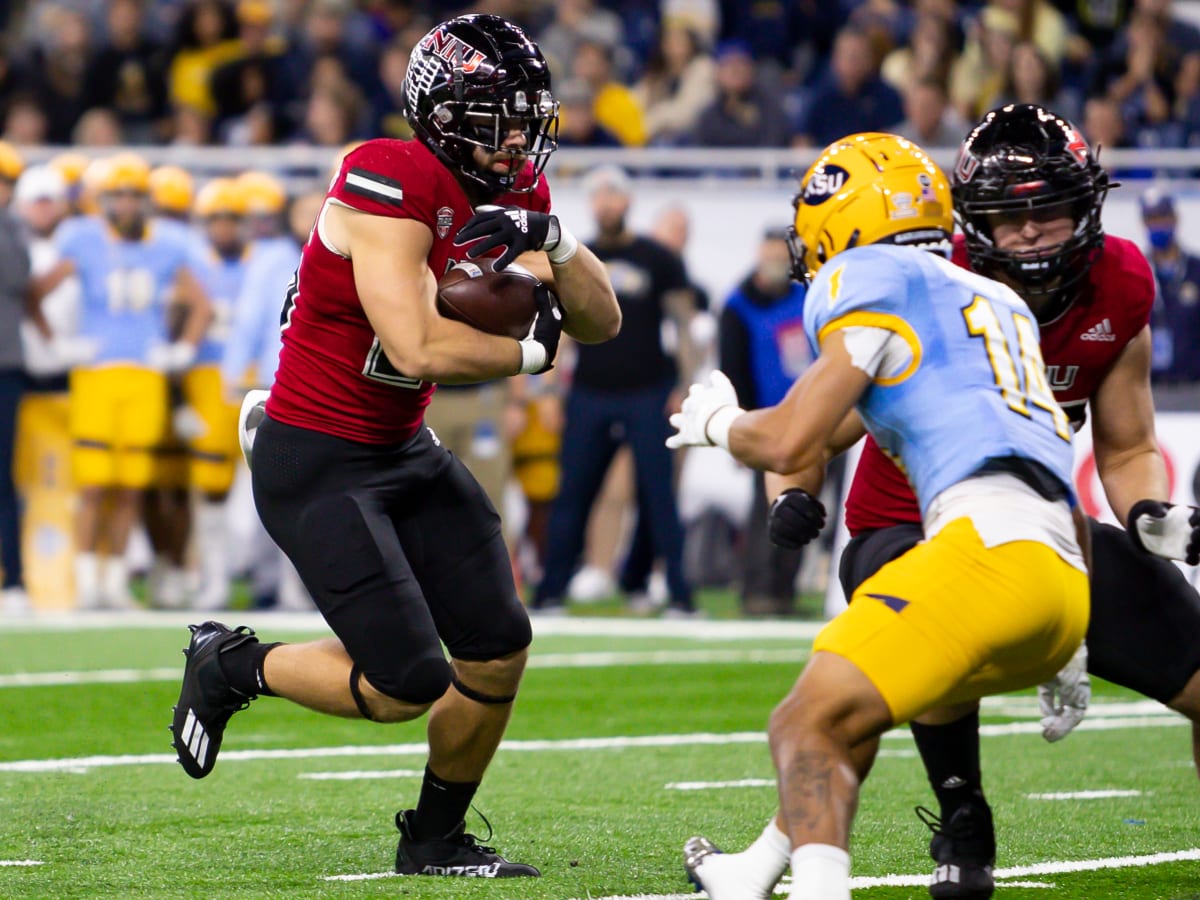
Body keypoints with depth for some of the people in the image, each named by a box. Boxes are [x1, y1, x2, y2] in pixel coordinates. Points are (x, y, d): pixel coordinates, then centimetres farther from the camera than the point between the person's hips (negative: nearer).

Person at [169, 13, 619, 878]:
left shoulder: (511, 193, 2)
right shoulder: (390, 189, -24)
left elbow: (602, 323, 2)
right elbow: (418, 348, -30)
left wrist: (552, 240, -17)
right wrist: (531, 350, -14)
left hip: (405, 451, 8)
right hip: (314, 465, -8)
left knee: (499, 651, 3)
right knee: (407, 685, -12)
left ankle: (436, 839, 23)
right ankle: (233, 665, 14)